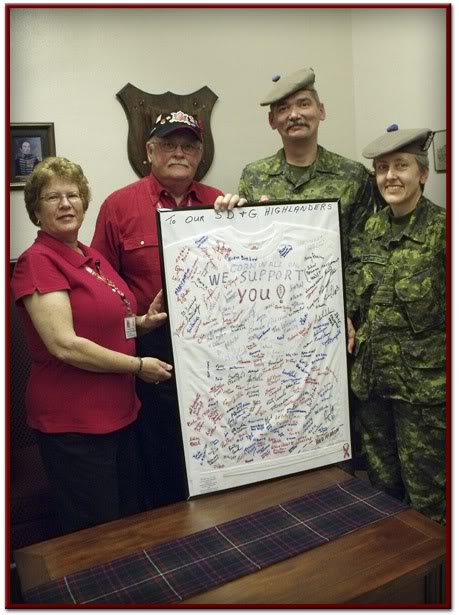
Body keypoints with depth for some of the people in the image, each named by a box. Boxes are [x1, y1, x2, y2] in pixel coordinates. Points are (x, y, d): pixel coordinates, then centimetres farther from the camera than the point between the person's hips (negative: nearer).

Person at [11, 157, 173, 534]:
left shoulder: (94, 257, 10)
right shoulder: (37, 261, -14)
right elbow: (64, 344, -22)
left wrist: (143, 322, 2)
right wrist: (139, 366, -15)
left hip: (119, 411, 8)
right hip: (73, 422, -8)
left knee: (134, 526, 22)